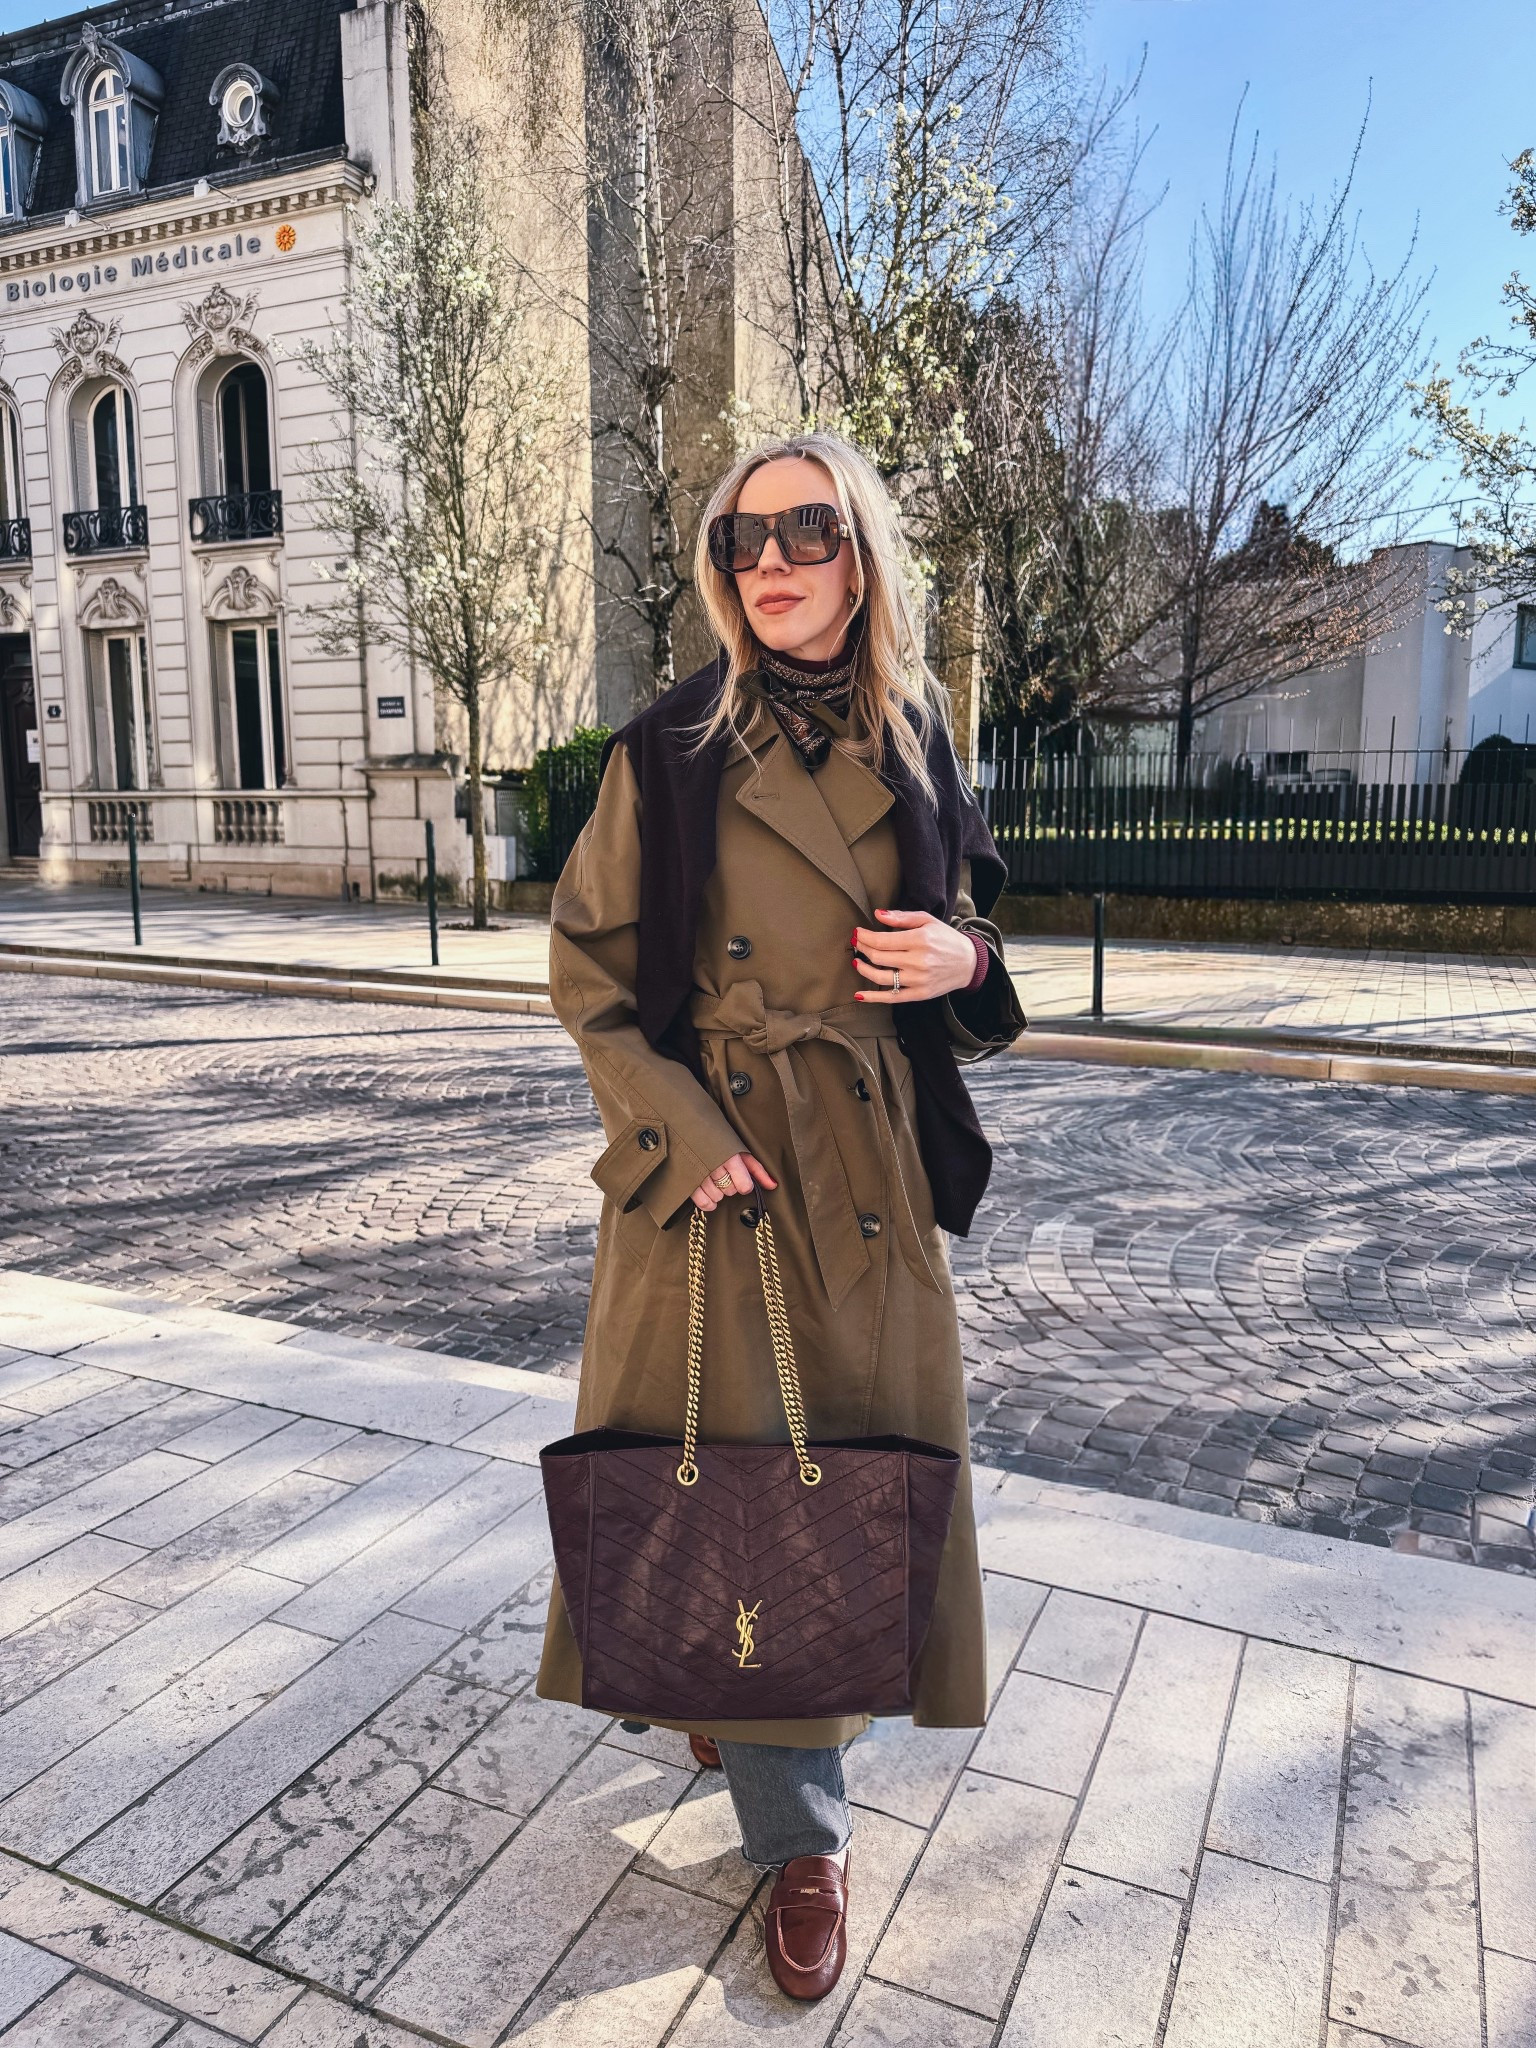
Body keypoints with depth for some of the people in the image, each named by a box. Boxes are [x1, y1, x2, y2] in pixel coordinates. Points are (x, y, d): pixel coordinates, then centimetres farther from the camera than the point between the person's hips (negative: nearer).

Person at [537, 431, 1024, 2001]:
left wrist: (962, 958, -8)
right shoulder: (672, 752, -6)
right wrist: (682, 1131, -13)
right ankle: (800, 1838, 25)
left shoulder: (912, 748, 4)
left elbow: (962, 924, 16)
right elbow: (587, 970, -3)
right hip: (716, 1157, -3)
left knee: (867, 1447, 14)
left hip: (875, 1164, 4)